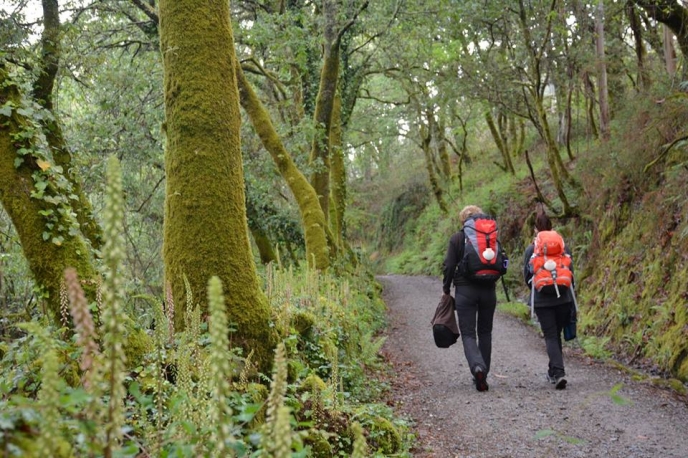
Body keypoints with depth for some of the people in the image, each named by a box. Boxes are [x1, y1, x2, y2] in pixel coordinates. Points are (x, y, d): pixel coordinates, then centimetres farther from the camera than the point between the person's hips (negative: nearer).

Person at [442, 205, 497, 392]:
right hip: (488, 290, 3)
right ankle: (483, 376, 20)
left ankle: (477, 366, -27)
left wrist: (446, 288, 7)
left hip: (465, 290, -3)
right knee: (485, 332, 15)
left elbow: (449, 266, -6)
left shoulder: (457, 239, -3)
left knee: (468, 334, 0)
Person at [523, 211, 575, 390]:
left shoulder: (531, 250, -5)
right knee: (556, 334, 19)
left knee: (550, 336, 1)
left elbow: (526, 276, 1)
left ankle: (558, 372, -15)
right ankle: (554, 370, 31)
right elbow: (571, 272, 3)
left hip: (542, 301, -2)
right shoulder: (563, 247, 0)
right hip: (563, 298, 3)